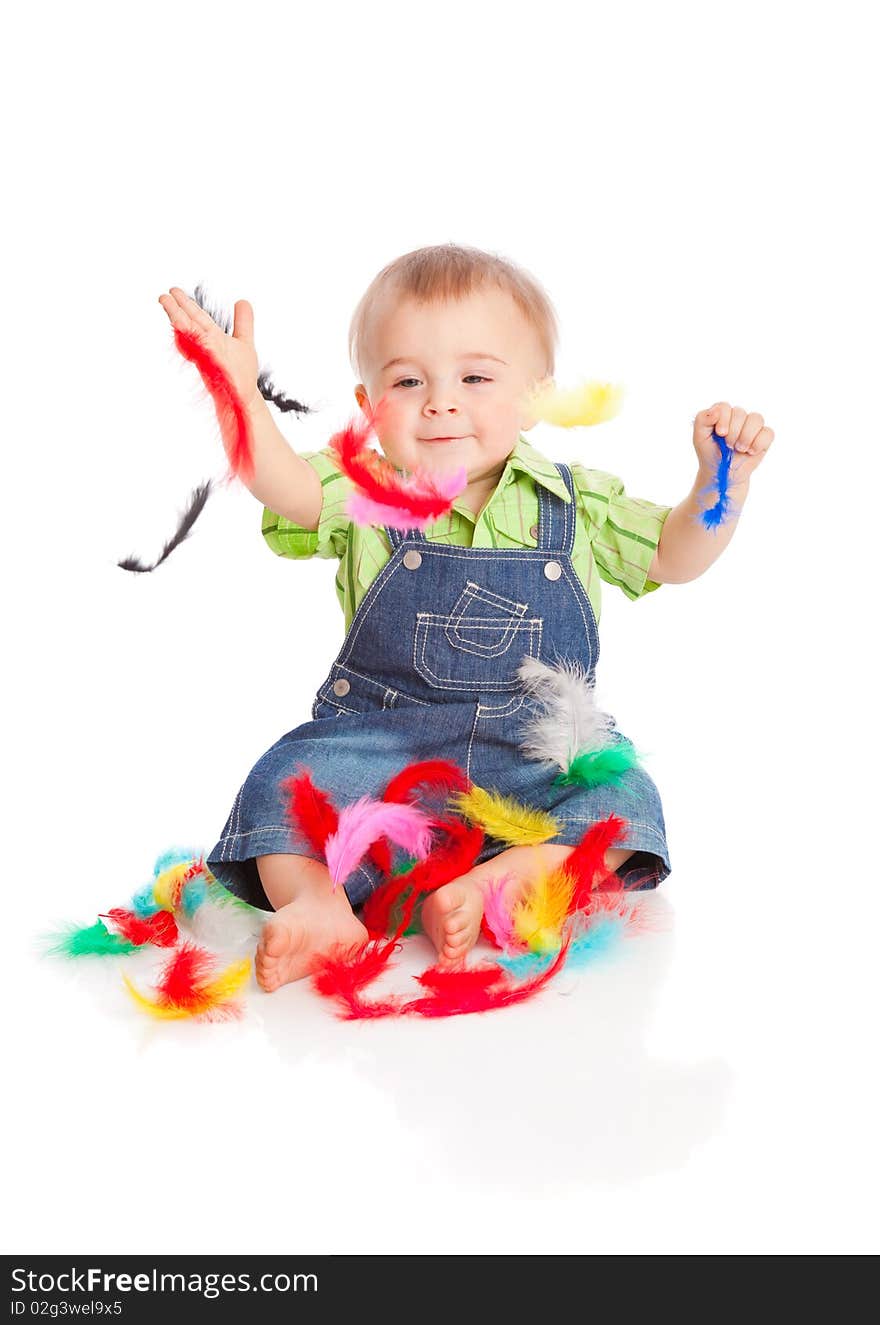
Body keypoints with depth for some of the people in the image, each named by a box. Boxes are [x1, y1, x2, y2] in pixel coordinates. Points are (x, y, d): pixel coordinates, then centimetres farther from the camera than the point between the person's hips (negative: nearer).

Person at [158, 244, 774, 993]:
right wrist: (241, 395, -36)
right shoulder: (364, 497, -1)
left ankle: (496, 884, -32)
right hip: (380, 744, 0)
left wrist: (722, 480, -11)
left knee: (623, 797, -24)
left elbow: (676, 557, 6)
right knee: (287, 780, -24)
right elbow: (286, 489, -20)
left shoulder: (576, 503, 4)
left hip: (537, 756, 1)